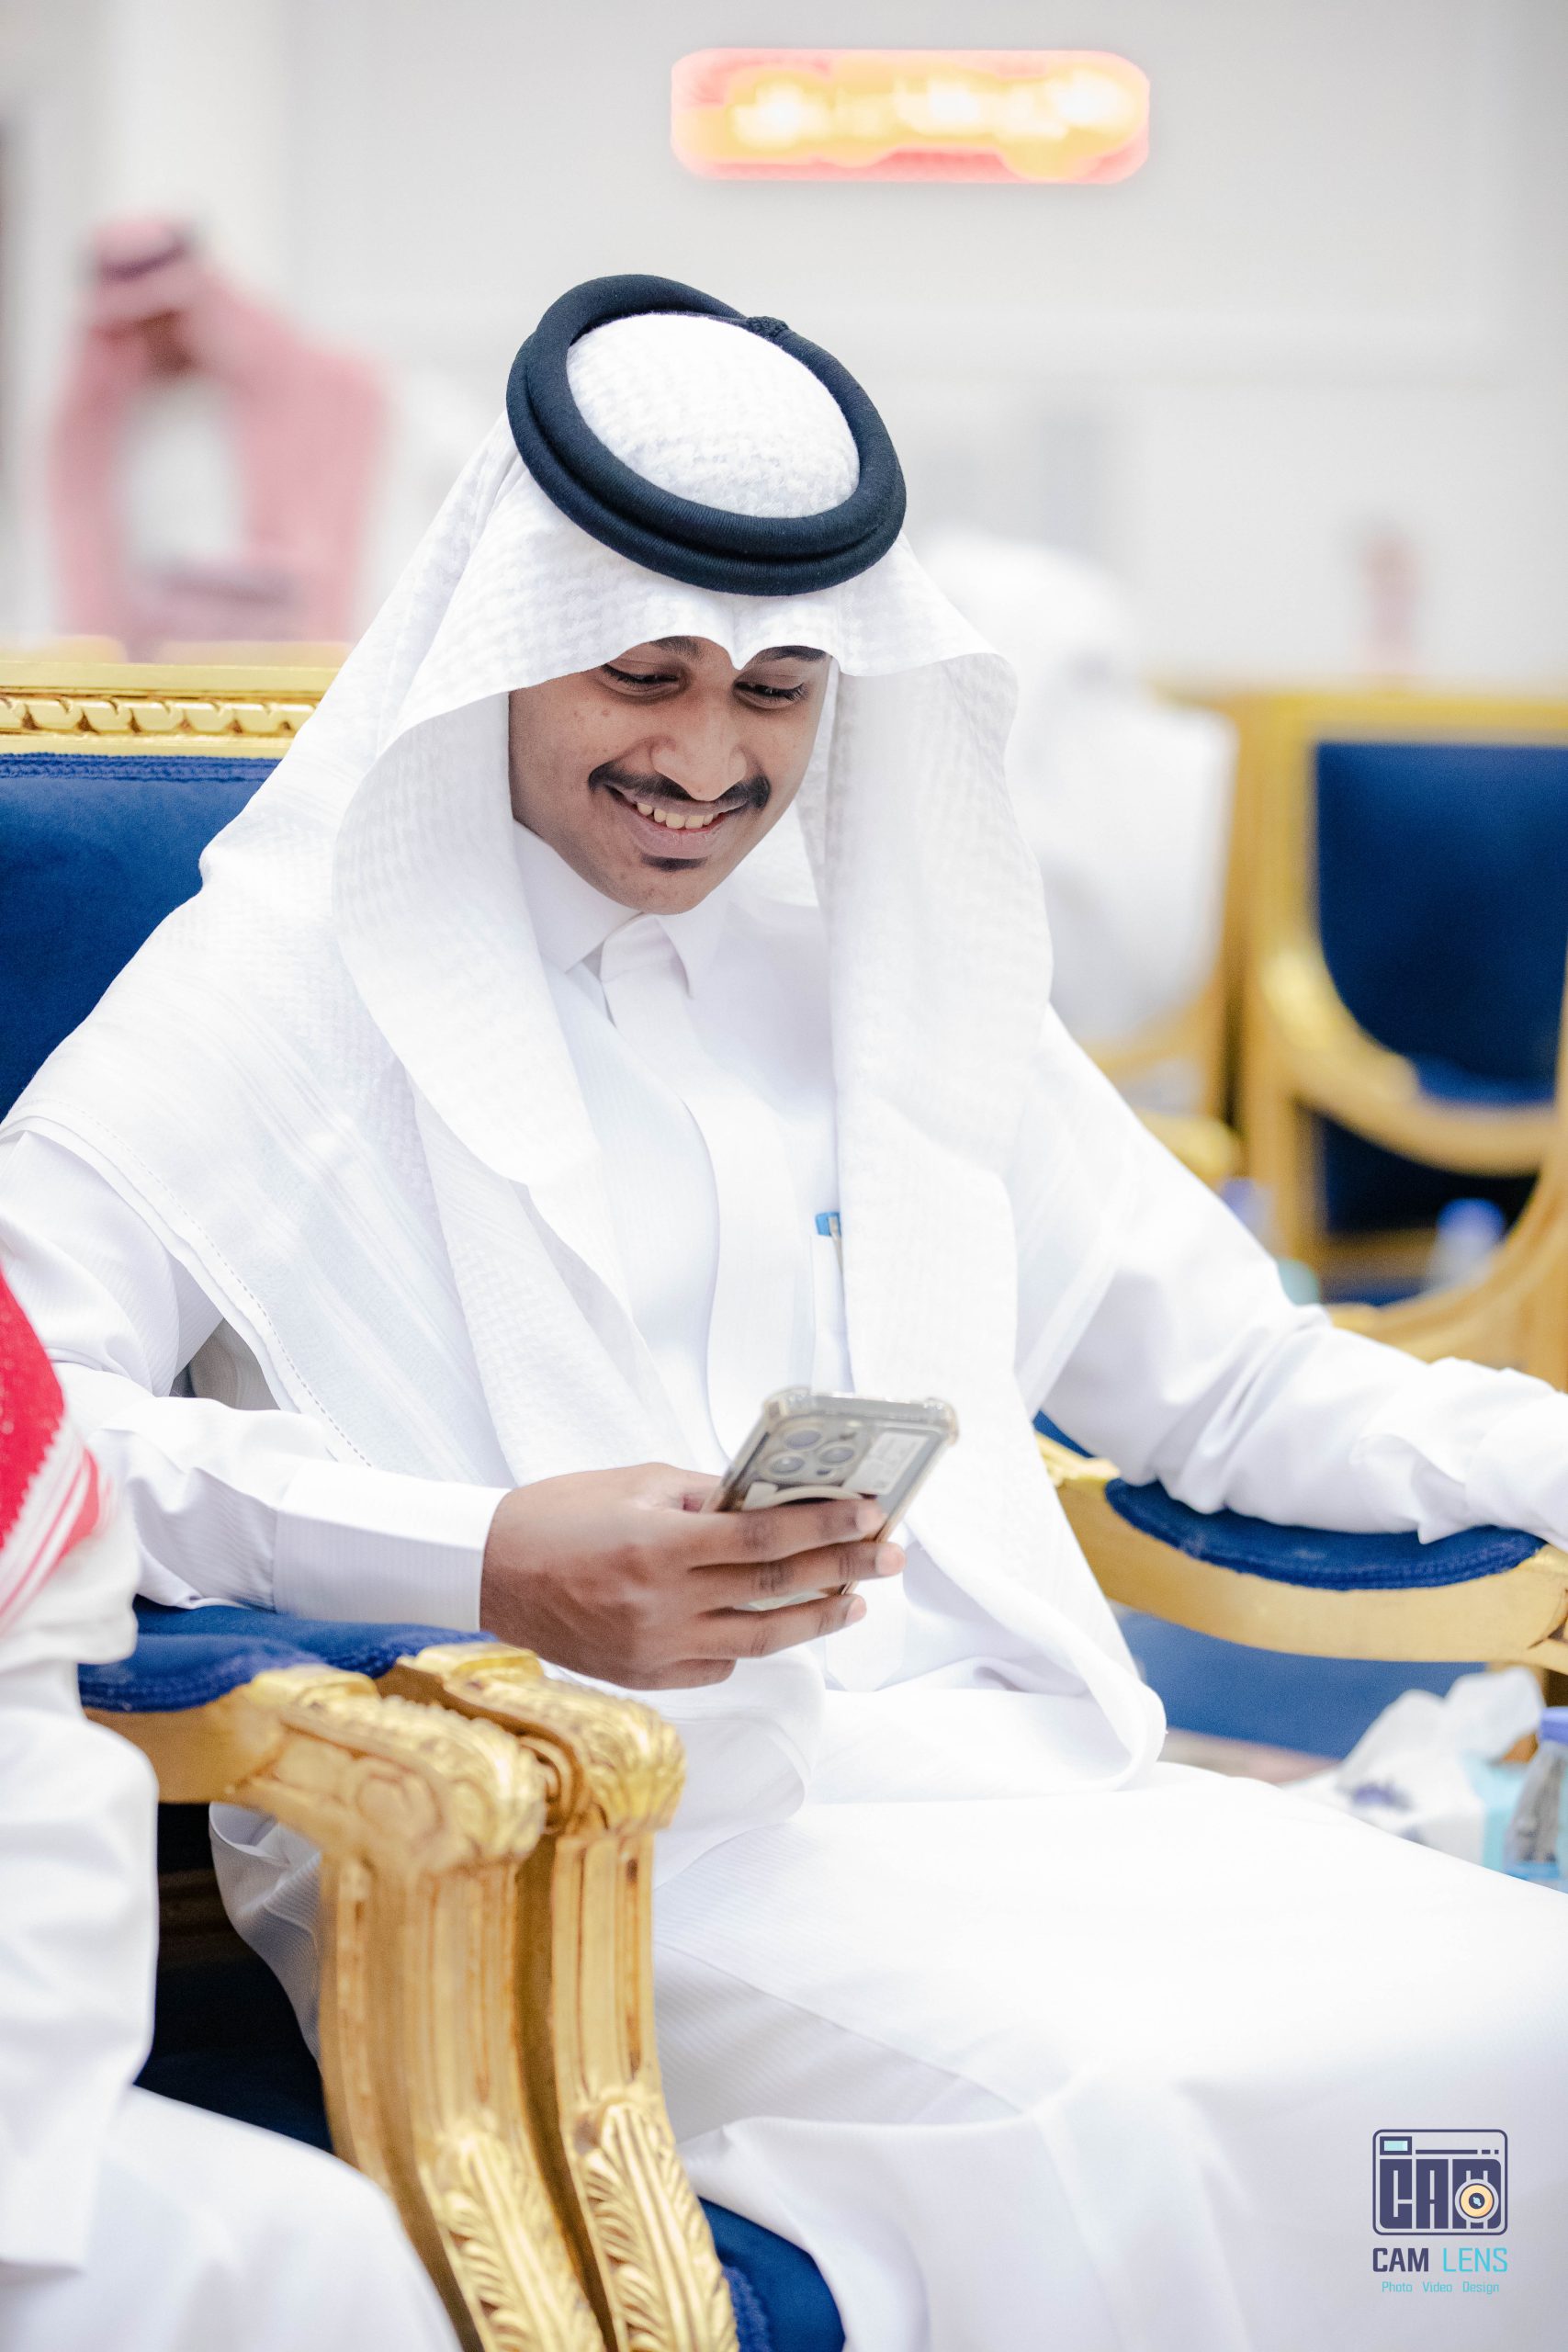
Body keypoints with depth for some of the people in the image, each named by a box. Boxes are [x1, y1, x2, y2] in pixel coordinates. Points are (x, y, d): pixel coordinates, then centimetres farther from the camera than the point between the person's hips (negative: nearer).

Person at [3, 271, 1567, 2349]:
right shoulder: (293, 980, 5)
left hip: (1007, 1775, 6)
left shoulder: (898, 966, 23)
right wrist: (486, 1567, -21)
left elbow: (1211, 1370, 27)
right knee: (1110, 2120, -33)